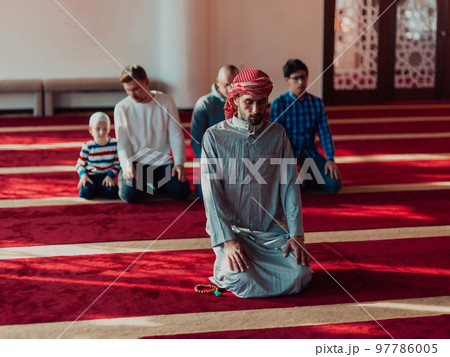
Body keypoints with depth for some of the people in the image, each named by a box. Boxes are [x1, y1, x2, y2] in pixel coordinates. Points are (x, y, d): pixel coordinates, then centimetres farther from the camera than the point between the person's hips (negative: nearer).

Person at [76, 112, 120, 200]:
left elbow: (117, 164, 4)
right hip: (90, 175, -1)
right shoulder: (88, 146, -5)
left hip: (105, 175, 1)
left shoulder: (114, 144, -2)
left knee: (111, 193, -26)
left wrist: (110, 176, -12)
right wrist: (83, 175, -19)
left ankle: (99, 188, 5)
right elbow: (80, 164, 1)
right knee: (87, 192, -29)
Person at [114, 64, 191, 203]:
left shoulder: (166, 102, -2)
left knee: (181, 192, -17)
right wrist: (127, 165, -20)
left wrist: (179, 162, -12)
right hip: (135, 163, -1)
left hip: (162, 161, 1)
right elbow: (122, 142, -2)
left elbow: (176, 136, 0)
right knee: (129, 195, -26)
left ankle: (156, 182, 14)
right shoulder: (121, 108, -2)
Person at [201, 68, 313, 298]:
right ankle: (226, 266, 8)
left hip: (271, 230, 3)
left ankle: (256, 265, 10)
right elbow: (211, 193, -8)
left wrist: (296, 234, -8)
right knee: (242, 280, -27)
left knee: (300, 275, -18)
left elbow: (290, 186, 3)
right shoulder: (215, 136, -3)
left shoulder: (277, 134, 7)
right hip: (231, 228, -3)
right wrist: (228, 240, -19)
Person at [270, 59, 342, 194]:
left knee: (334, 185, -18)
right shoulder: (279, 104, -7)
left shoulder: (317, 103, 5)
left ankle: (305, 178, 10)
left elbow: (324, 132, 1)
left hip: (311, 154, 4)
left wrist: (330, 159, -14)